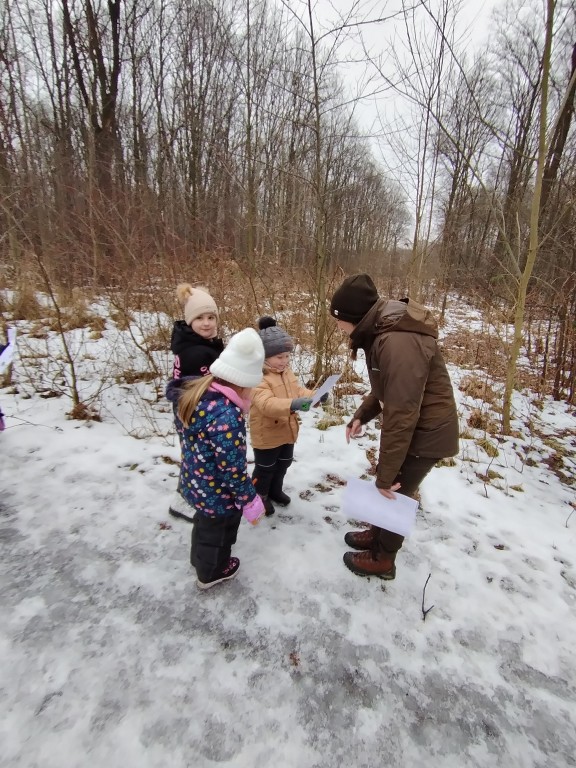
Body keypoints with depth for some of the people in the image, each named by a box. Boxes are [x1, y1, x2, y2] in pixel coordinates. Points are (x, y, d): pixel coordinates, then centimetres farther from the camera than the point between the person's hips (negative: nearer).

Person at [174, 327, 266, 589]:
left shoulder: (196, 393, -9)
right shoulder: (227, 415, -36)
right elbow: (232, 467, -30)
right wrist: (249, 500, -18)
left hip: (196, 482, 8)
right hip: (218, 491, -8)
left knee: (205, 523, 33)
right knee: (218, 531, 21)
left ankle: (200, 558, 60)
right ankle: (212, 573, 48)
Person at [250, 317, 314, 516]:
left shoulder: (287, 372, 2)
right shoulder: (258, 378, -28)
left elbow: (297, 391, 8)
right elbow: (266, 404, -40)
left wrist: (314, 395, -11)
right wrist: (292, 405, -53)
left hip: (287, 431, 9)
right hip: (267, 435, -8)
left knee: (283, 464, 26)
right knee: (265, 468, 12)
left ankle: (275, 490, 50)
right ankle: (259, 496, 36)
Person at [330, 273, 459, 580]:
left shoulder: (400, 343, -32)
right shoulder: (384, 332, 1)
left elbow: (400, 415, -30)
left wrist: (385, 474, -22)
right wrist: (360, 416, 0)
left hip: (426, 432, -9)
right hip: (411, 426, 9)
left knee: (394, 493, 8)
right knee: (388, 488, 22)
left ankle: (382, 558, 30)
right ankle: (378, 534, 45)